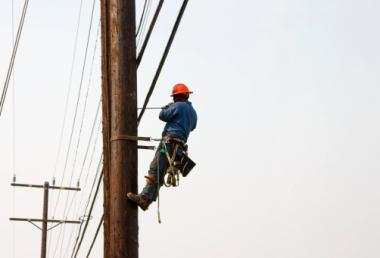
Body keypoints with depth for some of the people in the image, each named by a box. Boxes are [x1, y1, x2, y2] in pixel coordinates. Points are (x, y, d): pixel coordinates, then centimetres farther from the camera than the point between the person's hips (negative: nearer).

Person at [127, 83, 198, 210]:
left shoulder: (179, 106, -4)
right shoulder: (193, 112, 23)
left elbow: (163, 115, -4)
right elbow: (192, 127, 40)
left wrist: (167, 107, 17)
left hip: (170, 141, -9)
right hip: (180, 146, 9)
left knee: (155, 169, -16)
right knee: (159, 174, 3)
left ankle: (144, 197, -27)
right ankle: (146, 202, -3)